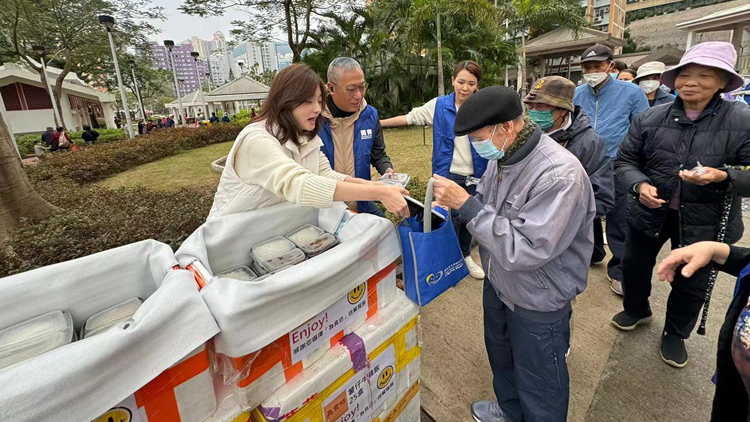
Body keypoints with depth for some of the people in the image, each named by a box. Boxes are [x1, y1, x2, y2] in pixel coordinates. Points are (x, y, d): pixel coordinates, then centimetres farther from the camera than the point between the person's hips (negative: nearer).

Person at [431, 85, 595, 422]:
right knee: (500, 357, 31)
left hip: (538, 303, -8)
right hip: (498, 285, 8)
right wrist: (452, 201, -12)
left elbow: (524, 250, -35)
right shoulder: (503, 156, -6)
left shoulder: (560, 176, -31)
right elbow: (484, 202, 8)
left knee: (538, 386, 16)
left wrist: (466, 205, -33)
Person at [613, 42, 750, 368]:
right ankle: (636, 309, 49)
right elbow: (625, 161, -2)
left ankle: (675, 334, 42)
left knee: (692, 283, 16)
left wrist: (723, 177, -32)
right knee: (634, 265, 19)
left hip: (705, 221, -1)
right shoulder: (649, 119, -6)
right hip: (651, 211, 2)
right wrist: (639, 185, -20)